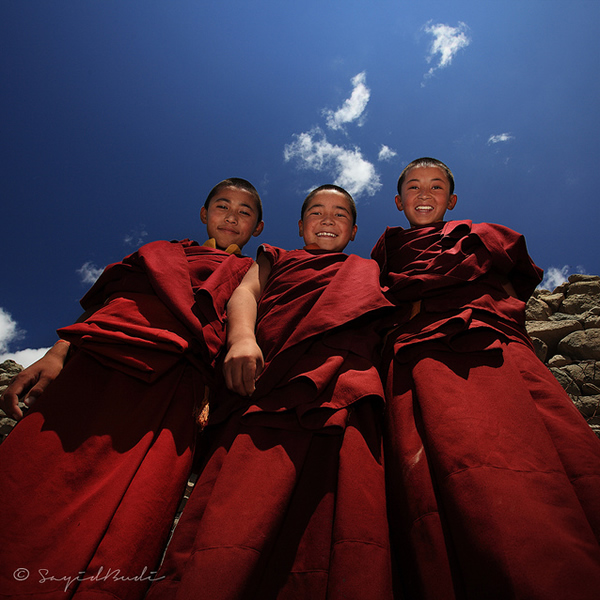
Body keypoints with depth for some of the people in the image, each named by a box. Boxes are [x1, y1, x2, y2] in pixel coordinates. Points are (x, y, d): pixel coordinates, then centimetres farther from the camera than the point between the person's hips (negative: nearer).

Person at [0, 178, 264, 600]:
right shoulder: (161, 252, 30)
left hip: (174, 389, -2)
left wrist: (211, 404, -6)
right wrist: (55, 356, 3)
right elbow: (102, 302, 19)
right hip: (95, 369, 2)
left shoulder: (253, 275, 25)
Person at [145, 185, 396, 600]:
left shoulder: (368, 271, 36)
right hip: (272, 376, 0)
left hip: (348, 373, 1)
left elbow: (386, 325, 26)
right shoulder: (276, 258, 34)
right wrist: (242, 338, -8)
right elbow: (246, 291, 15)